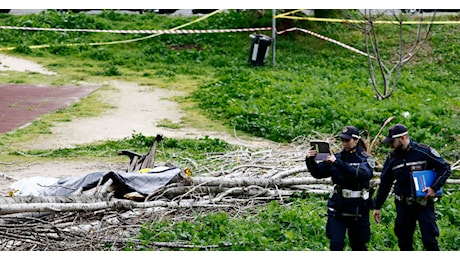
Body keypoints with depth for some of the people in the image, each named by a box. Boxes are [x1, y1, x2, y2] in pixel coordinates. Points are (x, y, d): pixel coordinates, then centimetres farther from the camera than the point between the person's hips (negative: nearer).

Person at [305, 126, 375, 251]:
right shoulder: (337, 157, 3)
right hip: (337, 209, 1)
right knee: (336, 245, -9)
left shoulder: (365, 159, -4)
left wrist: (337, 163, -37)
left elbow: (362, 174, -26)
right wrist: (310, 160, -25)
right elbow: (318, 173, -4)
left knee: (358, 246, 12)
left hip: (358, 211, -1)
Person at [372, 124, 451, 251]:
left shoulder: (424, 151, -8)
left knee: (429, 240, -8)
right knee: (404, 242, 8)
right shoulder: (392, 158, 5)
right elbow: (384, 183, 14)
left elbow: (445, 168, -3)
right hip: (403, 206, 4)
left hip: (424, 203, -4)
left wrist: (434, 187, -16)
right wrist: (377, 207, 14)